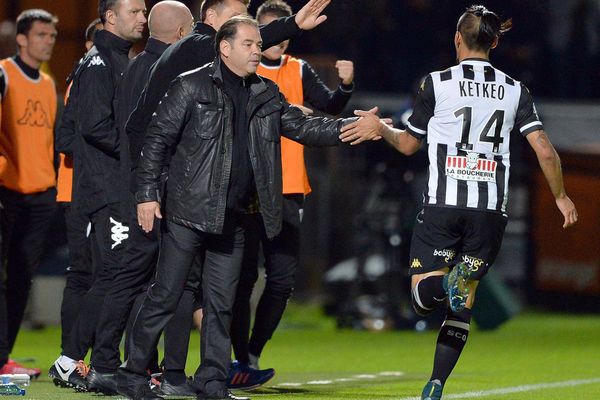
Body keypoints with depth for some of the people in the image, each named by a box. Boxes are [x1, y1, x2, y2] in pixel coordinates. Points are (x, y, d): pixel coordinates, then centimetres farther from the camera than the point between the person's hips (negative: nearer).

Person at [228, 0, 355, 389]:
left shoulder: (300, 71, 11)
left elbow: (329, 107, 0)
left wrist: (345, 86, -18)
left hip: (287, 191, 3)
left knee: (283, 278, 1)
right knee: (243, 276, -2)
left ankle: (252, 356, 14)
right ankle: (242, 360, 6)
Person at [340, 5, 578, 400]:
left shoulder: (437, 83, 0)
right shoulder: (515, 90, 5)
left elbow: (409, 144, 10)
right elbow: (546, 151, 0)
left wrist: (381, 129, 29)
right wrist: (561, 196, 15)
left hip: (443, 204, -2)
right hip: (491, 211, 2)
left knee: (424, 297, 1)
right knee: (463, 303, 11)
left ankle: (452, 280, -34)